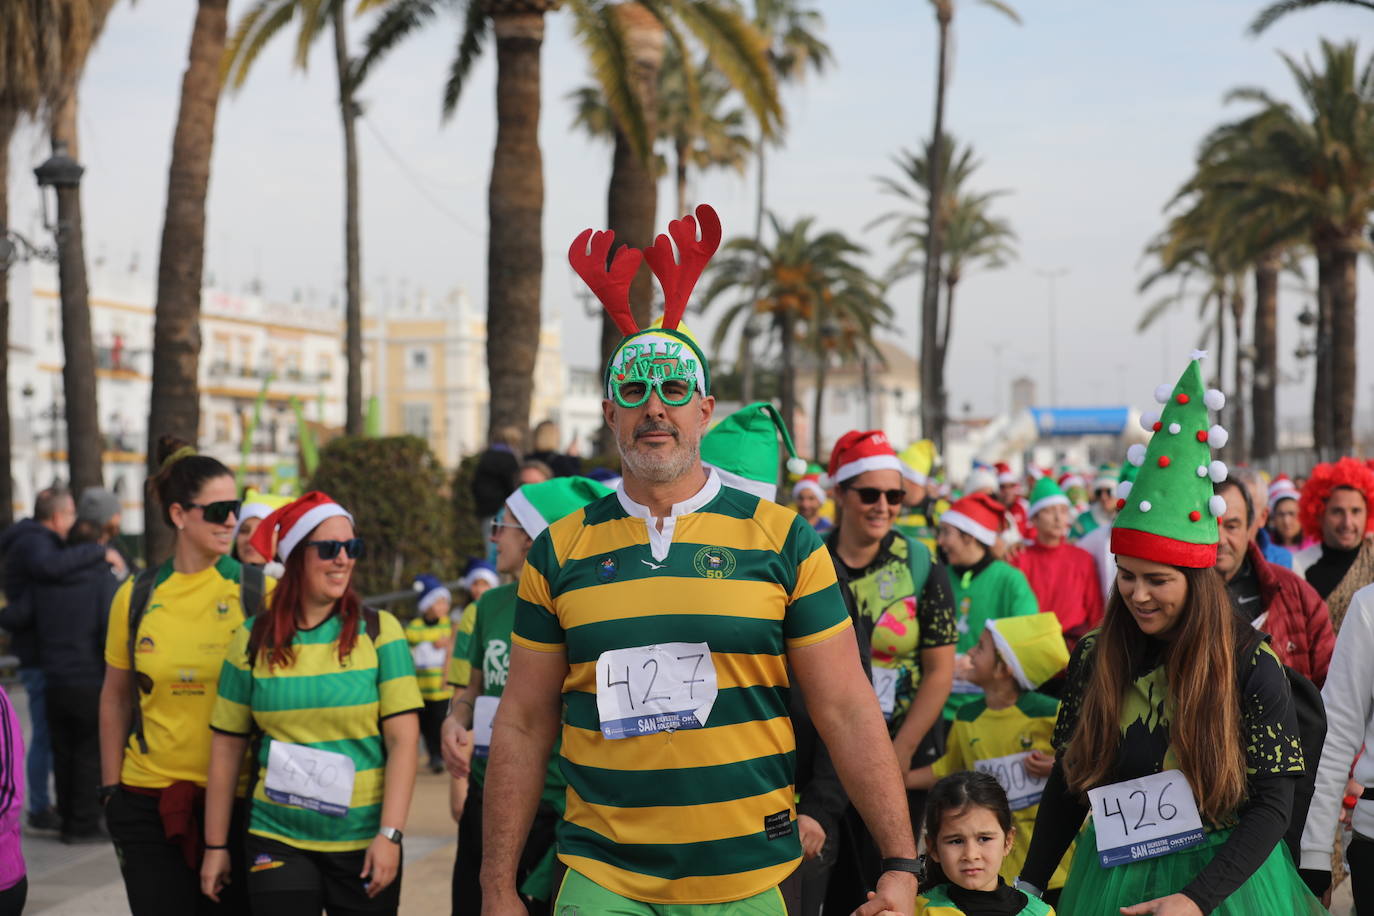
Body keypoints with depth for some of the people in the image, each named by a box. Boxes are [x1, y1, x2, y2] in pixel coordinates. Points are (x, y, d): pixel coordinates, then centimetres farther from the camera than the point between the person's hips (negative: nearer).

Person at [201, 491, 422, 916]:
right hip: (278, 842, 0)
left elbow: (403, 739, -5)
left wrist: (390, 833, -12)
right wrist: (215, 846, 6)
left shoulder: (378, 631, -1)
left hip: (363, 845, 0)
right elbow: (227, 746, 6)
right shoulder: (253, 639, 3)